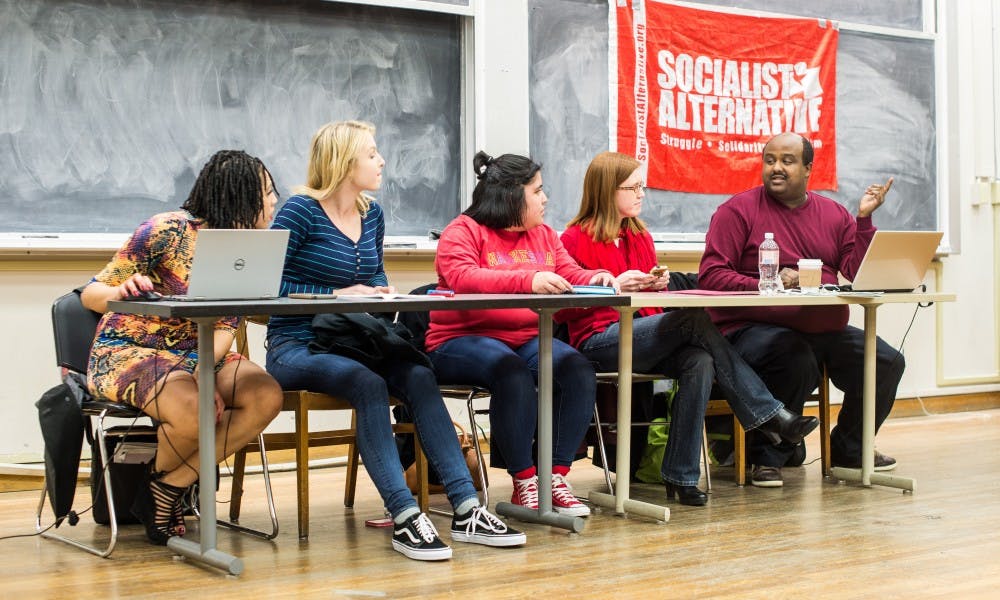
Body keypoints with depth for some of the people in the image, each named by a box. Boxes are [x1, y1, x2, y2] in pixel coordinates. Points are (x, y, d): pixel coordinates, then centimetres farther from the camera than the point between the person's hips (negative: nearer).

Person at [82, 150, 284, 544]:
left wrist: (204, 372, -23)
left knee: (266, 396, -22)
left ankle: (172, 486, -10)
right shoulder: (167, 230, -17)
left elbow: (225, 327, -3)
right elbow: (91, 295, -13)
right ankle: (158, 480, 0)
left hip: (193, 355, 6)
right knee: (193, 410, -36)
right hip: (125, 352, -6)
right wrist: (121, 291, -36)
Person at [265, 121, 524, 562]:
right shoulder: (301, 211, -9)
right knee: (369, 384, -36)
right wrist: (338, 295, -18)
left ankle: (466, 511, -28)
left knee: (419, 377, -24)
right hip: (295, 348, -6)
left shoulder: (372, 214, 11)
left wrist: (384, 293, 1)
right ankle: (404, 518, -36)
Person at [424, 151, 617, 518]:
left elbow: (572, 276, 15)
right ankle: (524, 483, -25)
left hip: (527, 339, 6)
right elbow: (461, 277, -22)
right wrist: (529, 280, -33)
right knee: (512, 373, -37)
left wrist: (596, 279, -11)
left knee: (578, 370, -22)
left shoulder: (544, 236, 19)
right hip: (462, 341, -6)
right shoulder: (464, 230, -4)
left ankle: (557, 477, -18)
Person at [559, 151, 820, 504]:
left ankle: (680, 477, -25)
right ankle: (769, 416, -24)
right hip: (598, 342, -6)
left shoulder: (640, 236, 19)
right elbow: (564, 309, -5)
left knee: (699, 362, -28)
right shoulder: (575, 239, -1)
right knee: (694, 319, -27)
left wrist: (658, 284, 0)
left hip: (644, 336, 6)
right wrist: (612, 286, -16)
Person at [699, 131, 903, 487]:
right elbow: (710, 275, -9)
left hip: (825, 329, 6)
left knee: (888, 362, -8)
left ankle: (848, 449, 17)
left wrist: (864, 219, -4)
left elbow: (859, 274, 4)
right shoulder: (739, 210, 0)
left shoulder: (833, 214, 15)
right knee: (798, 362, -36)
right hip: (752, 328, -6)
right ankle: (768, 456, -12)